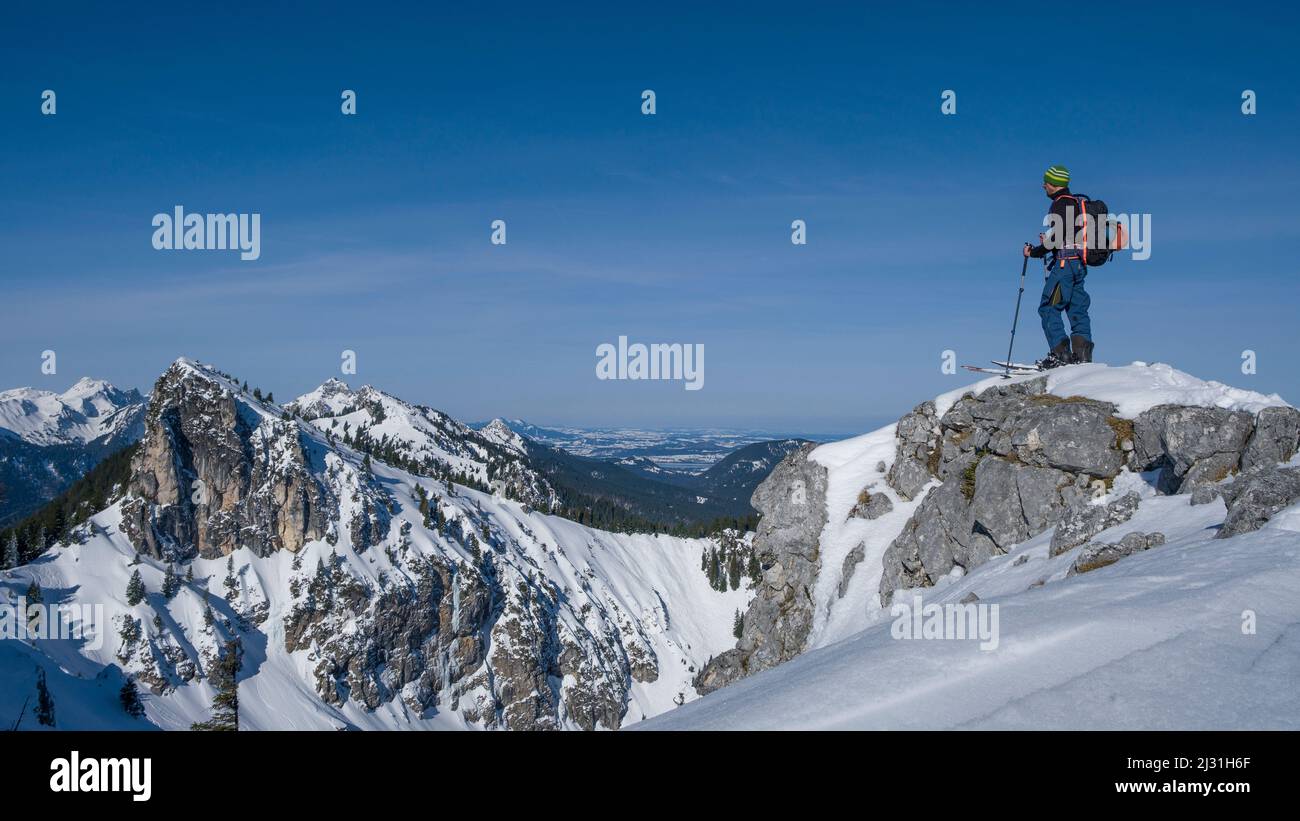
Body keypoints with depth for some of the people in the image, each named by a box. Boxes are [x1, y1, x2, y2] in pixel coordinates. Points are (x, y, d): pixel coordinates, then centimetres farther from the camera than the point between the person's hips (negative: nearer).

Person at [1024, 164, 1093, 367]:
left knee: (1048, 308, -7)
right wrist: (1049, 240, 19)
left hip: (1065, 262, -10)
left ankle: (1059, 352, -13)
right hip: (1078, 263, 10)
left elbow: (1057, 237, -18)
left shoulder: (1061, 204, -11)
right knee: (1077, 308, 9)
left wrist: (1034, 252, -8)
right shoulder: (1074, 202, 19)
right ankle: (1082, 353, 7)